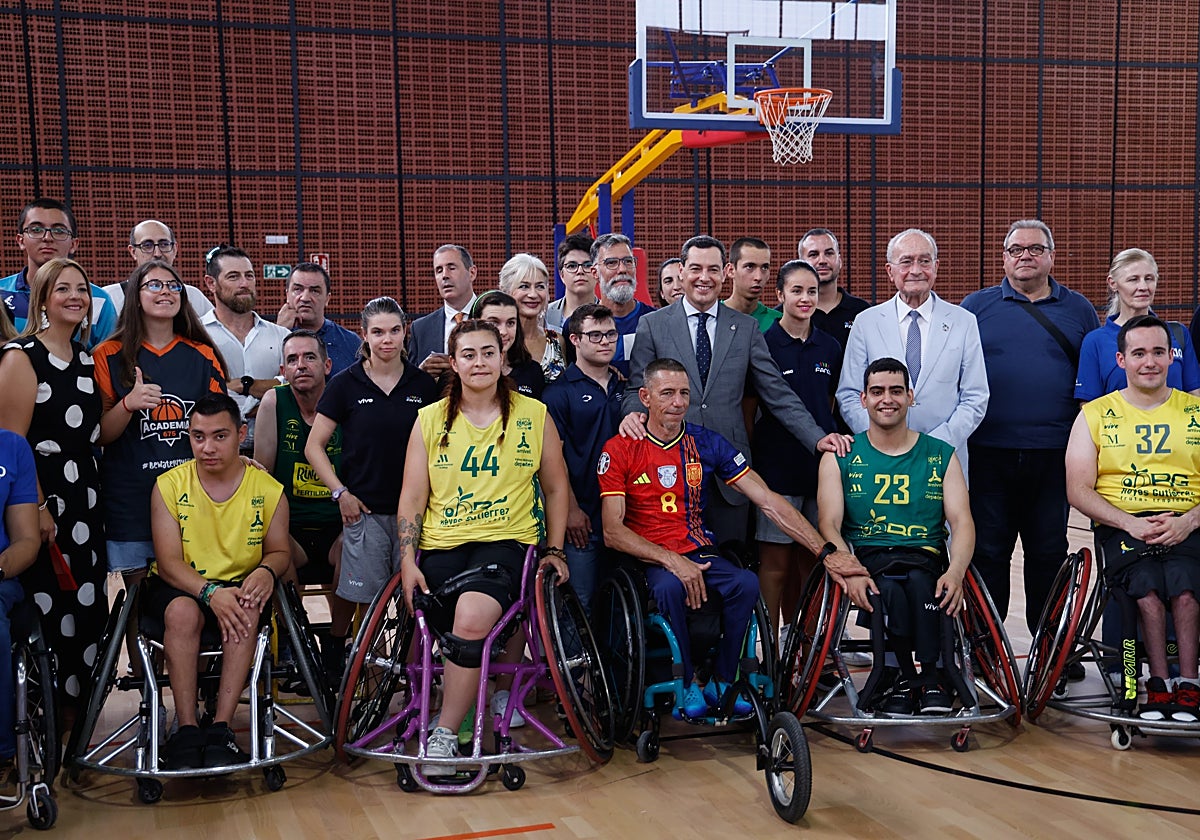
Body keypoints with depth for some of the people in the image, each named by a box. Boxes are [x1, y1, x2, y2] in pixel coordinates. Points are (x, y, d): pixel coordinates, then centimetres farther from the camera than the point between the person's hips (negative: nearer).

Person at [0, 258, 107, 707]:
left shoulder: (86, 359, 14)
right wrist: (38, 509, -18)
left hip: (84, 501, 7)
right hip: (42, 505, -7)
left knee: (88, 612, 9)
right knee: (47, 620, -4)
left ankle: (77, 712, 22)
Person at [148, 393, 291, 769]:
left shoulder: (268, 490, -2)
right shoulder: (169, 485, -5)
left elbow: (278, 551, 7)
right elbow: (169, 562, -11)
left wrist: (266, 571, -19)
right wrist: (211, 592, -30)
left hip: (239, 584, 1)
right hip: (179, 586, -1)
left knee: (246, 612, -33)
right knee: (183, 611, -35)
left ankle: (220, 729, -29)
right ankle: (186, 730, -27)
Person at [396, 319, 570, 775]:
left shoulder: (533, 414, 8)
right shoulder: (430, 420, 11)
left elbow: (556, 487, 15)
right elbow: (412, 498, 9)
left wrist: (554, 550, 8)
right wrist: (408, 561, -1)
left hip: (508, 540, -2)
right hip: (441, 545, 3)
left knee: (471, 617, -31)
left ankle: (444, 735, -17)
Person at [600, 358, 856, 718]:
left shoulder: (707, 443, 4)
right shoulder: (619, 450, -3)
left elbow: (769, 501, 0)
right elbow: (613, 531, -9)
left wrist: (825, 551, -9)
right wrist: (672, 561, -23)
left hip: (700, 552, 3)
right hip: (646, 559, -3)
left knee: (746, 583, -26)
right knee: (670, 587, -35)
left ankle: (721, 681, -9)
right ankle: (688, 681, -13)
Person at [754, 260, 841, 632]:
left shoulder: (830, 347, 10)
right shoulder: (764, 344, -3)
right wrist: (750, 459, -1)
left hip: (820, 464, 4)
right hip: (777, 467, -4)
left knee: (809, 559, 9)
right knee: (775, 561, -1)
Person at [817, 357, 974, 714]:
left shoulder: (941, 456, 14)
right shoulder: (840, 458, 11)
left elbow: (962, 523, 4)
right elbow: (830, 525, 0)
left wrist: (955, 571, -18)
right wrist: (850, 571, -21)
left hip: (926, 560, 1)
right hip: (867, 560, -1)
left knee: (919, 583, -35)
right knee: (891, 590, -34)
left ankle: (908, 678, -23)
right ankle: (927, 679, -18)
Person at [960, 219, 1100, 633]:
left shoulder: (1078, 310, 10)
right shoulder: (977, 306, 6)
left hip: (1054, 454, 1)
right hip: (988, 454, -1)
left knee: (1049, 553, 9)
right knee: (987, 552, 4)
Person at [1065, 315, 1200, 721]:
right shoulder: (1095, 414, 13)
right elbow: (1078, 490, 4)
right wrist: (1131, 523, -11)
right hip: (1121, 525, 0)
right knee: (1147, 584, -31)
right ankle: (1159, 683, -23)